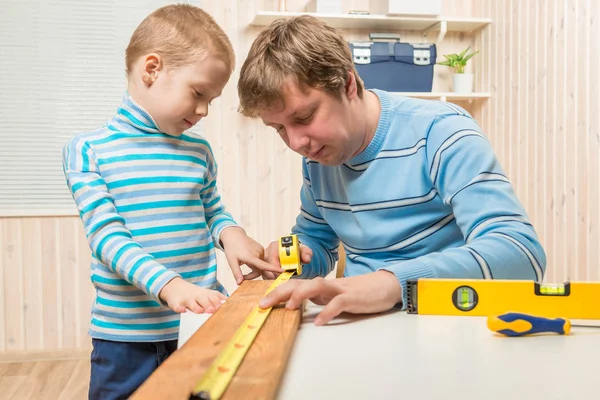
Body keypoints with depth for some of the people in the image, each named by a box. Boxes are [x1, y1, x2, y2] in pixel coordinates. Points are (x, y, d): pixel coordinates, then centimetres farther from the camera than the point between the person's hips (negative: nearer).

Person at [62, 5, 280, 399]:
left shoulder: (200, 152, 5)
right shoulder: (88, 150, -6)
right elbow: (106, 236, -14)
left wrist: (230, 232, -6)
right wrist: (168, 284, -27)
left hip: (204, 322, 3)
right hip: (128, 333, -3)